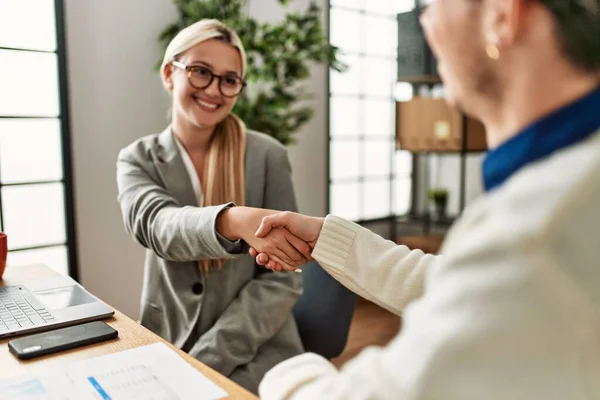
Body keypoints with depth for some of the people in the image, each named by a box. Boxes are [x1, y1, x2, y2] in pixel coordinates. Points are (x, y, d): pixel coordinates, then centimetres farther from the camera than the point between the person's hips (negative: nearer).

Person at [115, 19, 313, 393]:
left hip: (253, 352, -2)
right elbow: (155, 225, -20)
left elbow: (283, 279, -7)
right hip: (167, 346, 2)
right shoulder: (138, 159, 1)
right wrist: (232, 221, -40)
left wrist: (204, 362, -15)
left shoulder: (268, 155, -6)